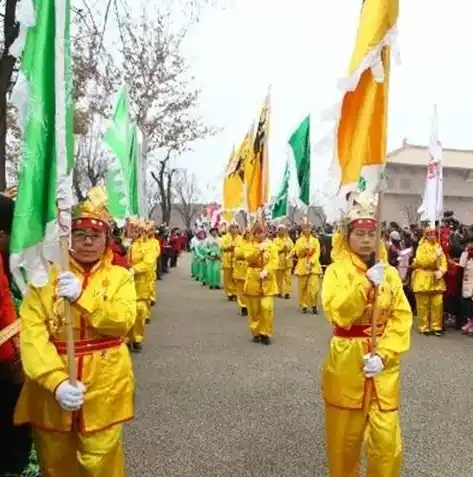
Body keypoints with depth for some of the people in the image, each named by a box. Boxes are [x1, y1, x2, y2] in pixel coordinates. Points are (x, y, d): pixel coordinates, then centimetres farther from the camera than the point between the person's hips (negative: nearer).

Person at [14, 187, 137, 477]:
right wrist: (56, 380, -23)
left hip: (104, 387, -1)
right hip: (52, 387, 1)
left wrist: (82, 296, -29)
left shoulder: (120, 277, 0)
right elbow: (32, 333, -11)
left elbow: (123, 321, -15)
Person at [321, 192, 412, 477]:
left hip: (384, 364, 2)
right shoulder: (337, 271, -6)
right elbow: (339, 314, -20)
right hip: (347, 362, -2)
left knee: (387, 439, 2)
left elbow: (402, 319, -1)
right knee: (344, 436, 11)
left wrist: (384, 355, -12)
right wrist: (368, 284, -28)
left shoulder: (390, 273, 3)